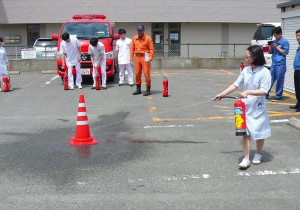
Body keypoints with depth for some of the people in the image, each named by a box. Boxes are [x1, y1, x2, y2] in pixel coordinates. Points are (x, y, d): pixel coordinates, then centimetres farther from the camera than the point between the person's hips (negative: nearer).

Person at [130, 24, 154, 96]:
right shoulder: (134, 38, 11)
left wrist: (150, 58, -16)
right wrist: (131, 59, 6)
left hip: (145, 57, -5)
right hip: (137, 57, 5)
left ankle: (148, 90, -2)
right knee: (137, 73, 8)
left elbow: (151, 49, -6)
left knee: (146, 73, -7)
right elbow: (132, 49, 12)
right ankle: (138, 89, 19)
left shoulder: (148, 38, -3)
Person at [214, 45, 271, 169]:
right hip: (245, 106, 4)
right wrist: (222, 94, 8)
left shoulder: (264, 72, -14)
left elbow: (263, 91, -19)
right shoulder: (246, 70, 1)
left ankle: (258, 155, 34)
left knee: (259, 132, 11)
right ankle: (246, 159, 7)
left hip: (258, 108, -3)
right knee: (245, 133, 1)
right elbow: (236, 85, 7)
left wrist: (248, 92, -27)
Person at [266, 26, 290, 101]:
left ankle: (278, 96, 8)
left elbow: (285, 53, -9)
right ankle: (266, 94, 15)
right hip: (273, 64, 6)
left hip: (281, 64, -6)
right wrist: (270, 46, -3)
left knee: (279, 80, 0)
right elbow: (270, 52, 16)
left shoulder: (285, 42, -5)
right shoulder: (274, 41, 11)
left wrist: (276, 46, -12)